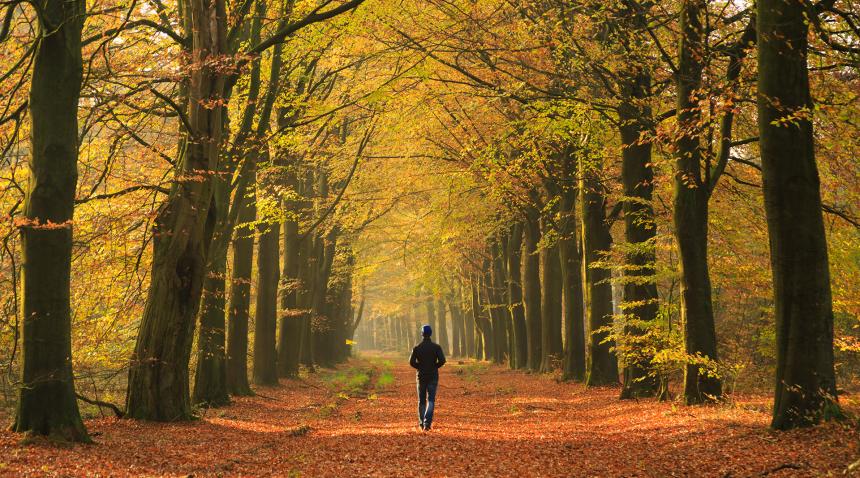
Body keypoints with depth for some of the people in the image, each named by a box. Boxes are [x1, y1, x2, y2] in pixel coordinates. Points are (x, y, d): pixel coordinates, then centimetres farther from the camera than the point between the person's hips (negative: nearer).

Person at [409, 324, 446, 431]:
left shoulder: (417, 348, -2)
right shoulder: (436, 347, -5)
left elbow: (412, 362, -8)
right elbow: (442, 360, -14)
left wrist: (420, 367, 9)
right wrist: (435, 366, 5)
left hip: (421, 376, 1)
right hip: (433, 376, -1)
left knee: (422, 400, 14)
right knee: (431, 400, -3)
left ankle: (422, 423, 21)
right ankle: (427, 422, -21)